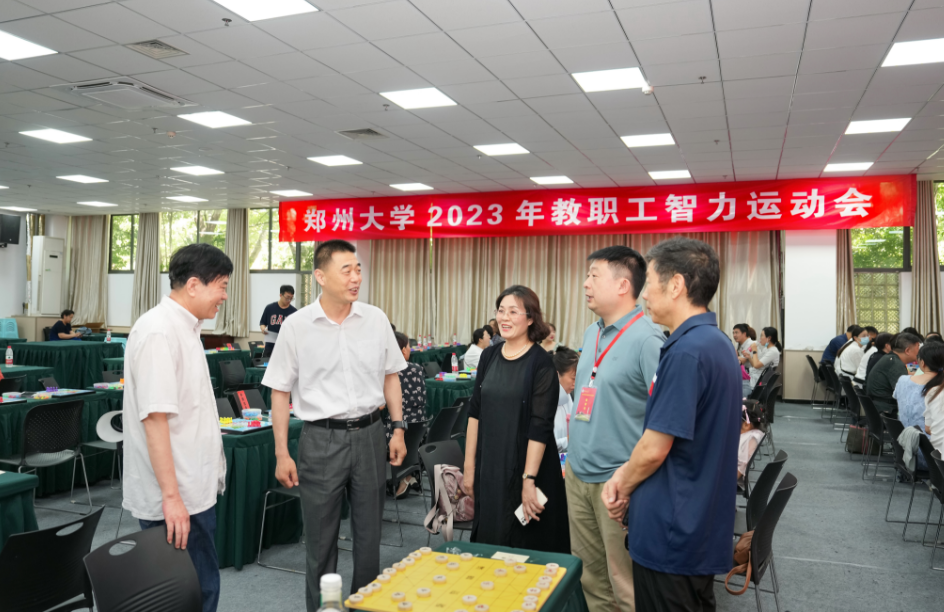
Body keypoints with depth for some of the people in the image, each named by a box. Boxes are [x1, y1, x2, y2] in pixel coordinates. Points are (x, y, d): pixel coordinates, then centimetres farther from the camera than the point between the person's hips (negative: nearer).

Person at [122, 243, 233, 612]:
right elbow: (154, 417, -23)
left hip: (195, 488, 9)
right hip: (176, 497, -9)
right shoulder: (159, 332, -18)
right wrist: (171, 495, -23)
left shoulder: (184, 327, 12)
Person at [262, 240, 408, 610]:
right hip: (322, 439, -2)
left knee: (369, 535, 14)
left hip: (369, 434, 2)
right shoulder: (296, 326, -6)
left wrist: (398, 428, 6)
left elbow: (391, 376, 11)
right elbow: (280, 392, -2)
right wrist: (282, 455, -3)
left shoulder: (376, 319, 0)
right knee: (321, 540, 9)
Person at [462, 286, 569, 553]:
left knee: (526, 547, 7)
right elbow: (475, 413, 8)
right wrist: (469, 466, 6)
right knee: (489, 541, 15)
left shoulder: (541, 363, -11)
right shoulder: (489, 356, 5)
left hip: (524, 468, -5)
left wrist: (529, 480, -19)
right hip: (489, 467, 5)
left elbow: (540, 426, -15)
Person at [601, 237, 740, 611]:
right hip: (700, 527, 9)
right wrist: (624, 475, 2)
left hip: (672, 534, -9)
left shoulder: (687, 352, -24)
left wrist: (623, 488, -3)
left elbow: (654, 449, -22)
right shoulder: (717, 343, 8)